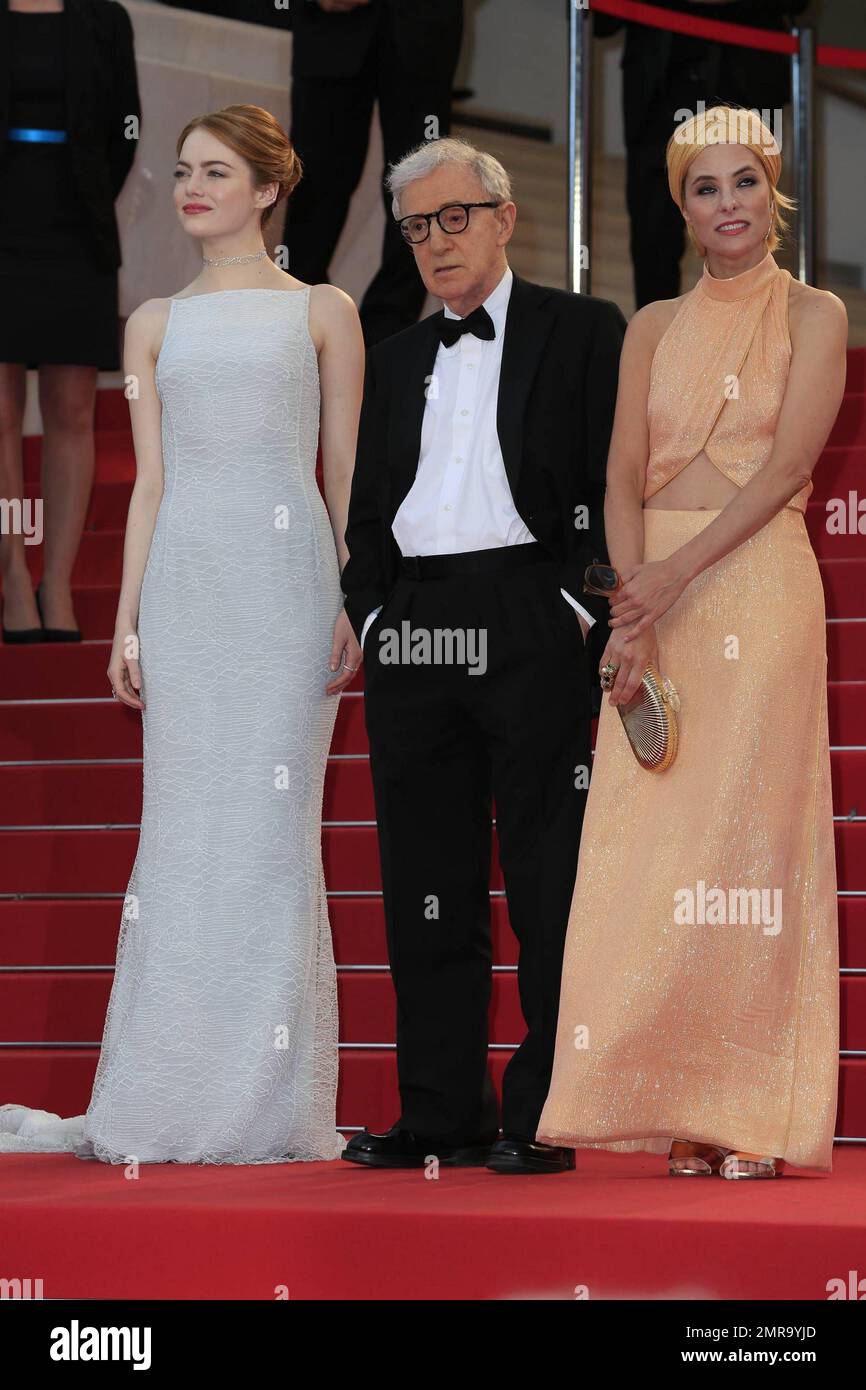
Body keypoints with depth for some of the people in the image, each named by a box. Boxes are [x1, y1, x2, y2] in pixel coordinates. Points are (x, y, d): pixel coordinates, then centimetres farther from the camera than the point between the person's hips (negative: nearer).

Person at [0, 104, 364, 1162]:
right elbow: (150, 481, 11)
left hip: (286, 577, -2)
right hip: (183, 579, 2)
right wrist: (126, 622, 5)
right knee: (184, 829, 0)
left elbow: (345, 474, 6)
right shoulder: (156, 323, 14)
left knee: (270, 828, -4)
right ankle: (165, 1100, 4)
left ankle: (268, 1103, 0)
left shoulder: (322, 312, 8)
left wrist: (355, 603, -3)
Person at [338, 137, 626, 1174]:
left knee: (548, 882, -5)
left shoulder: (582, 332, 5)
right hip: (411, 633, 5)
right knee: (425, 887, 5)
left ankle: (544, 1117, -2)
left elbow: (616, 481, -1)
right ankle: (439, 1112, 10)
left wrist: (575, 605, -10)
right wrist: (373, 615, 7)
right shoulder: (394, 360, 19)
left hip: (529, 628, -5)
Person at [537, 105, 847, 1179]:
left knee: (746, 832, -8)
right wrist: (631, 612, -9)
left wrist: (675, 578, -17)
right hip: (653, 600, 4)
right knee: (652, 838, -2)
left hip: (758, 588, -4)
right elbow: (624, 481, 7)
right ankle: (684, 1115, 2)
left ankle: (757, 1118, -5)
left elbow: (787, 464, -8)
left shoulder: (813, 316, 3)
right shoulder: (654, 328, 14)